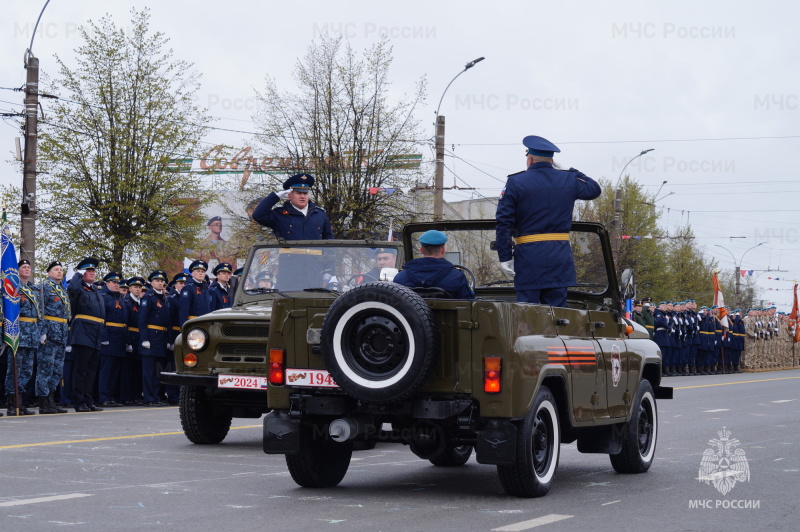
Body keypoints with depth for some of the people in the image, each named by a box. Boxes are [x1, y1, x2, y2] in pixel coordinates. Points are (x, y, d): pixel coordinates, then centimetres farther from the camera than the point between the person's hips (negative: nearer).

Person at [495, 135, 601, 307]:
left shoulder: (515, 182, -2)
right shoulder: (569, 180, 7)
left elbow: (503, 222, -7)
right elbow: (594, 189, 26)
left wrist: (505, 257, -4)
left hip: (528, 256, -3)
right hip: (560, 257, 3)